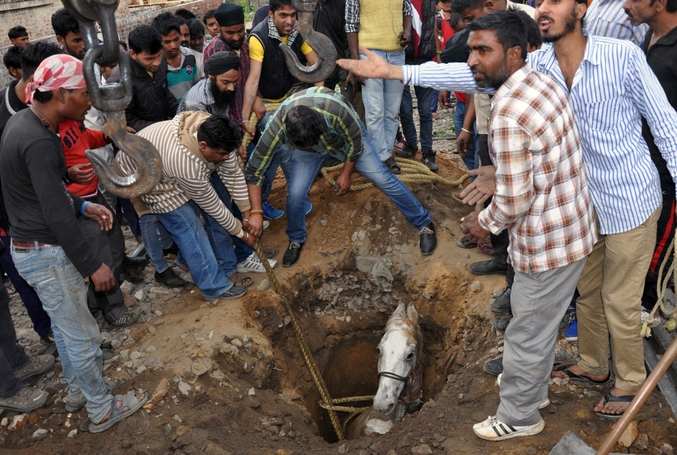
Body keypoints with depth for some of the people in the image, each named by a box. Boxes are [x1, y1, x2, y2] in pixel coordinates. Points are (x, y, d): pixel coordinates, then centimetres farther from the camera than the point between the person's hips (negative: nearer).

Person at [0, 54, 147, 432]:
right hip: (46, 254, -10)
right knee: (83, 336, 5)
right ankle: (103, 410, 22)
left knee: (65, 326, 24)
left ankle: (78, 390, 43)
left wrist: (83, 206, 9)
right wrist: (93, 266, -18)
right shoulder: (39, 142, -27)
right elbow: (57, 217, -25)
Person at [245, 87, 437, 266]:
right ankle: (296, 240, 18)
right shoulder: (275, 130, -37)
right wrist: (255, 212, -24)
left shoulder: (336, 109, -43)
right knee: (294, 194, -13)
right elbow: (253, 171, -23)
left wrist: (346, 174, -8)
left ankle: (424, 224, 11)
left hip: (346, 133, -1)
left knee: (382, 178, -8)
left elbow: (355, 141, -20)